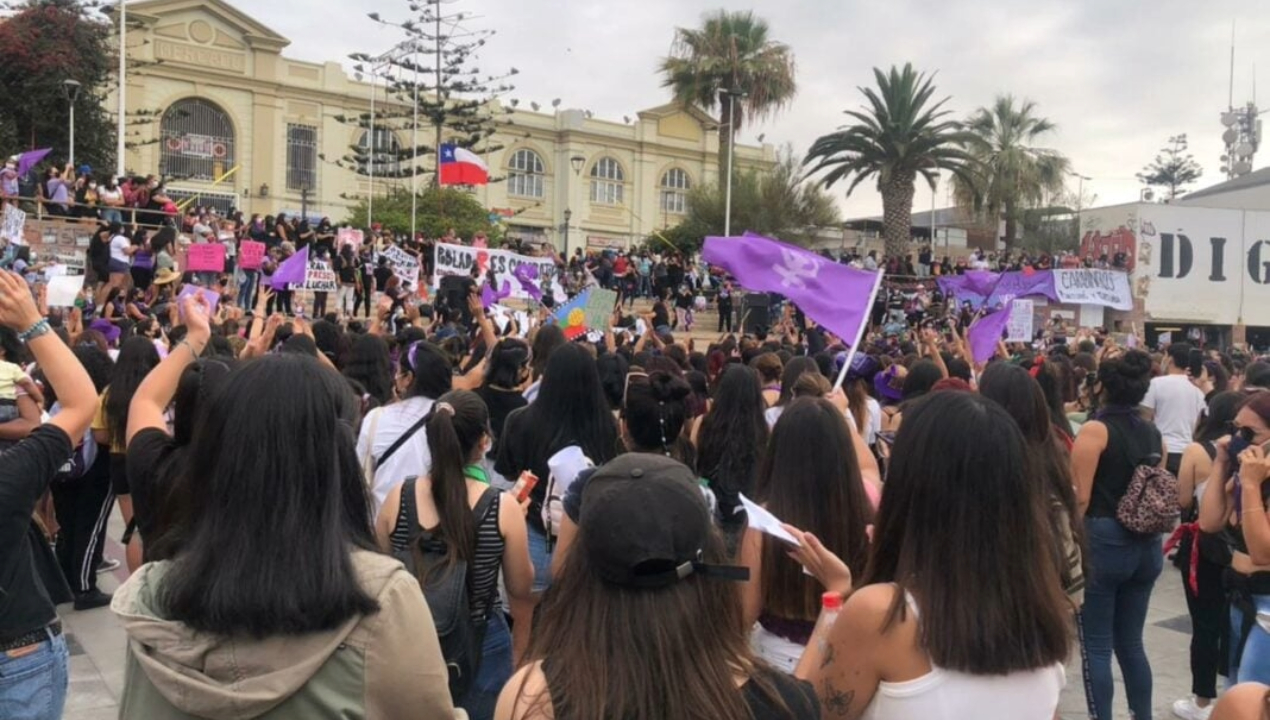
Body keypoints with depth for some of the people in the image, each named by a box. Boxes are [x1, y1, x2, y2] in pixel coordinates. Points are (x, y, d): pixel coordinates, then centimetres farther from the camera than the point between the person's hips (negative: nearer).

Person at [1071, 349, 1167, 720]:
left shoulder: (1095, 429, -11)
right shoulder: (1154, 434, 9)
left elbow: (1081, 497, -15)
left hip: (1102, 542, -7)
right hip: (1146, 547, 7)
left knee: (1096, 646, 3)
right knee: (1130, 642, 16)